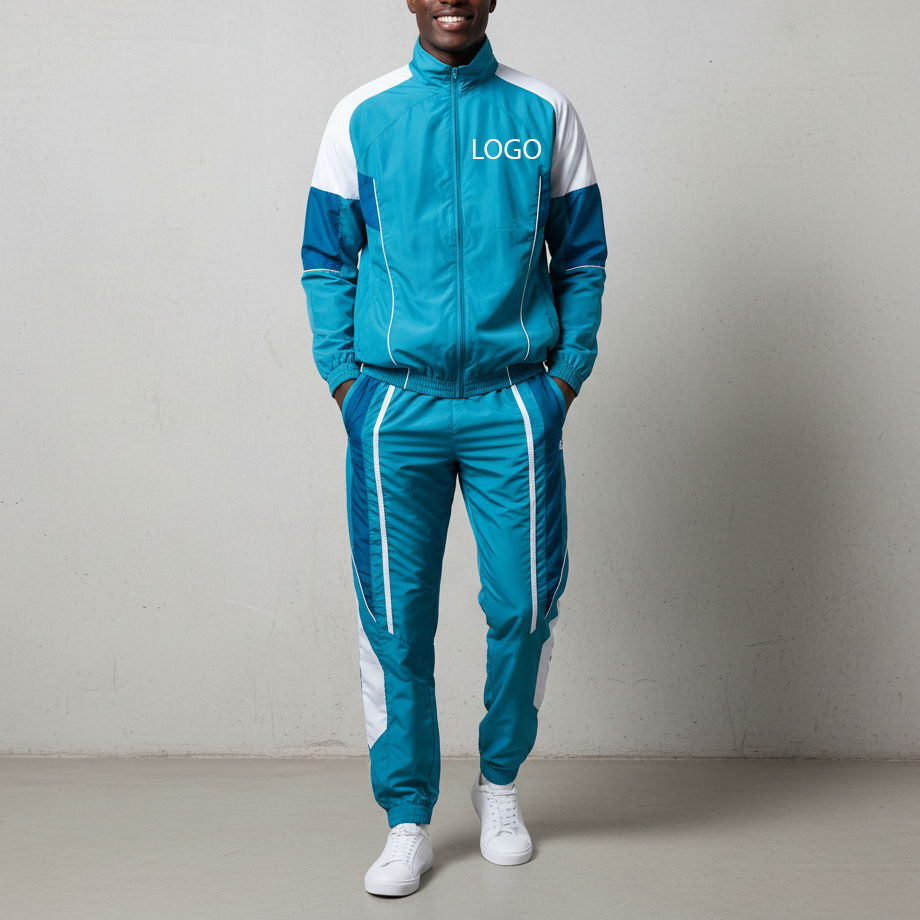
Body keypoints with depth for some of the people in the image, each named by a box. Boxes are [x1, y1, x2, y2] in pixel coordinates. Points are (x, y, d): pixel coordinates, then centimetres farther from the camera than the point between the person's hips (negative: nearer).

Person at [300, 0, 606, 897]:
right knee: (395, 617, 2)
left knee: (523, 605, 3)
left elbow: (581, 257, 10)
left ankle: (499, 781, 28)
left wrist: (567, 374, 1)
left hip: (515, 403, 1)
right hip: (396, 408, 0)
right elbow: (326, 260, 8)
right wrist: (343, 381, -1)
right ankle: (408, 820, 16)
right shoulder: (362, 116, 7)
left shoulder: (544, 113, 7)